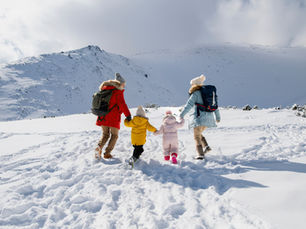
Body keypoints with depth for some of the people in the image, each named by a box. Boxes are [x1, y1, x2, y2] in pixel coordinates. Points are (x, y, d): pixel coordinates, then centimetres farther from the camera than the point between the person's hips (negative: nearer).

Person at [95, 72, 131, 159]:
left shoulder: (105, 90, 10)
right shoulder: (118, 92, -11)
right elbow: (122, 104, -18)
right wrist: (128, 114, -14)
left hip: (103, 117, 6)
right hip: (113, 117, -6)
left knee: (105, 134, 20)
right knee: (114, 135, 13)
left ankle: (99, 146, -7)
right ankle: (107, 153, 8)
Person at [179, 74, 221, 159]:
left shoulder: (196, 93, -7)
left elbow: (189, 104, -14)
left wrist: (182, 115, -12)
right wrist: (218, 117, 29)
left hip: (199, 117, -7)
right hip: (208, 118, 7)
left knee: (197, 137, 3)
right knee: (199, 134, 24)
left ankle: (200, 154, -5)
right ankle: (206, 146, 7)